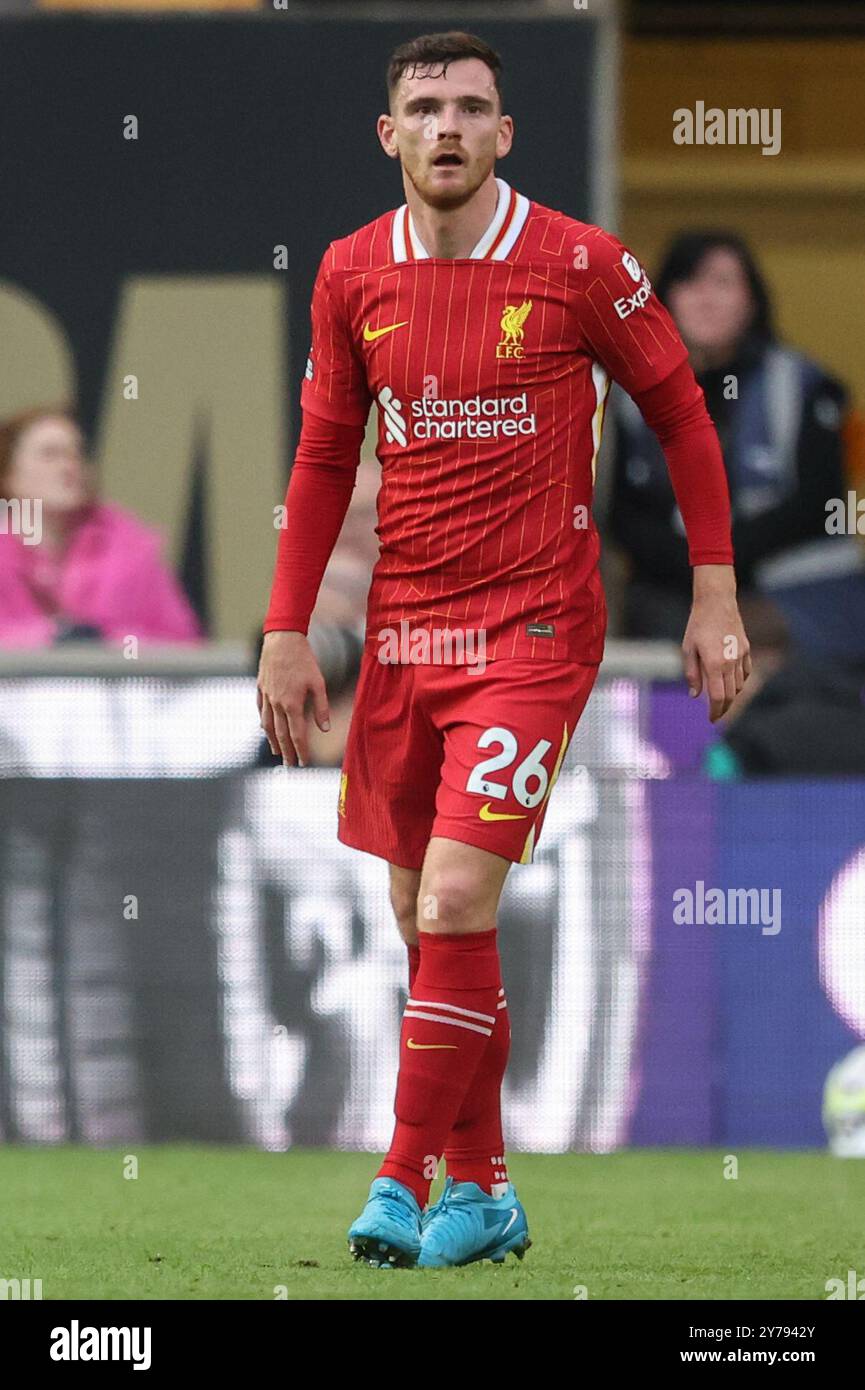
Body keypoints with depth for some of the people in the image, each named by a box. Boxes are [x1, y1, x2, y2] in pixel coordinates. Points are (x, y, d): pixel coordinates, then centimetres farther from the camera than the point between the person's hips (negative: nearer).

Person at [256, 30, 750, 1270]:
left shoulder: (580, 266, -7)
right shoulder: (352, 275, 4)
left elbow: (681, 414, 3)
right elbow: (324, 457, 14)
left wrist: (716, 599, -1)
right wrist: (287, 631, 9)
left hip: (534, 624, -5)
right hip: (403, 630, 5)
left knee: (454, 906, -16)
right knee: (425, 920, 8)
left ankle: (414, 1181, -7)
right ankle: (483, 1190, 19)